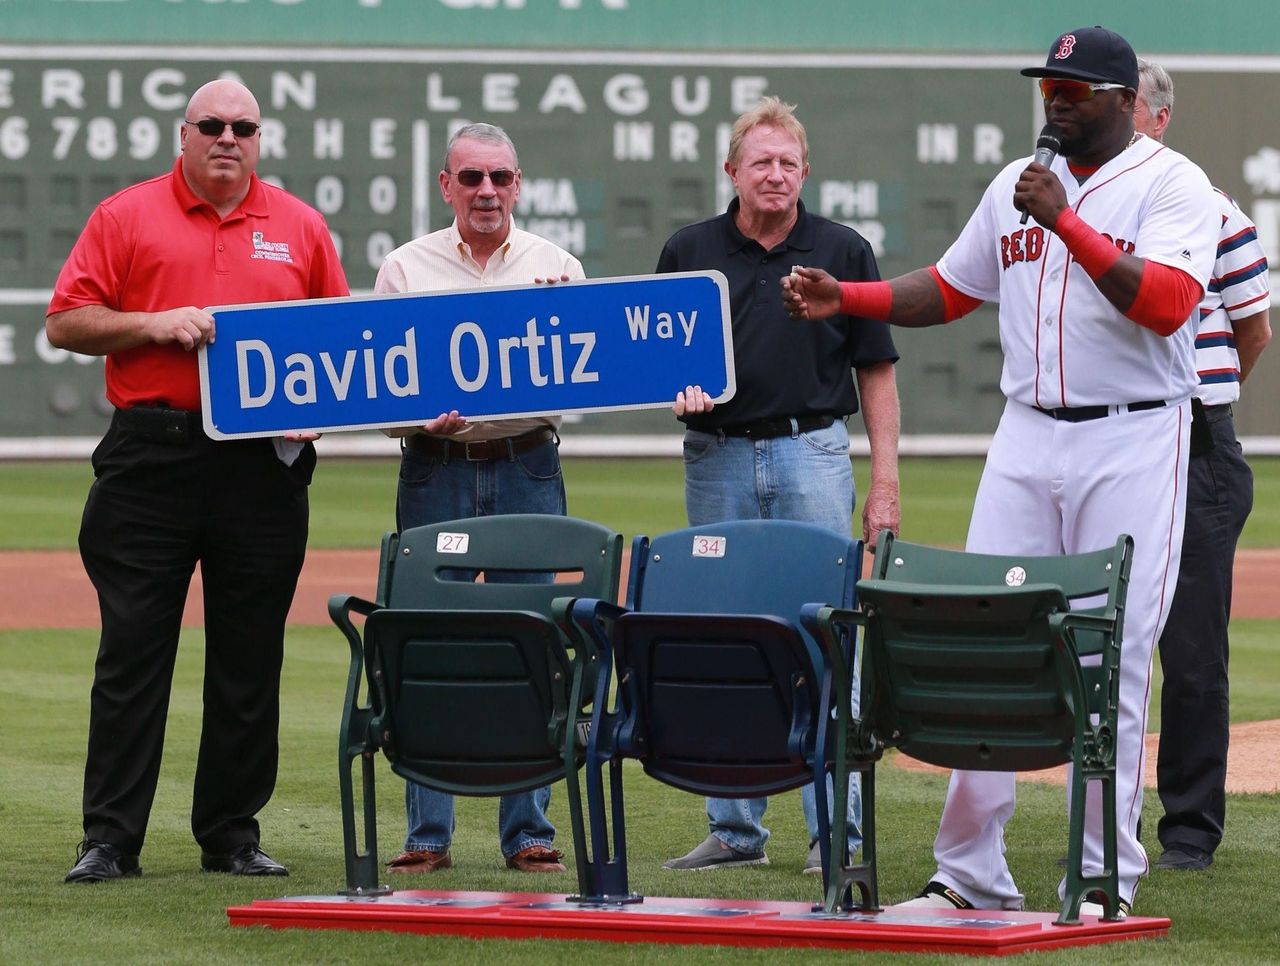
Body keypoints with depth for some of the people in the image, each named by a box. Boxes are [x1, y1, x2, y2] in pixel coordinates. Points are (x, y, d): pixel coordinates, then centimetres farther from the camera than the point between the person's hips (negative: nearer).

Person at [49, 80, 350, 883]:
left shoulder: (300, 227, 11)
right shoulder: (127, 217, 5)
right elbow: (66, 322, 2)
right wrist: (153, 324, -12)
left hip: (264, 463, 2)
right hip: (151, 457, -2)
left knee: (250, 659, 5)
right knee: (132, 650, -2)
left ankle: (233, 833, 13)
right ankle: (110, 839, 0)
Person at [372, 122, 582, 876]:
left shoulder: (558, 268, 9)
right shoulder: (406, 268, 7)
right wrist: (421, 420, -16)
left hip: (528, 467, 0)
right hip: (436, 468, 0)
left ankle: (530, 831, 5)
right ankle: (428, 833, 4)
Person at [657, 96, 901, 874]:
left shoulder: (843, 251, 5)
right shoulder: (690, 252, 8)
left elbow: (876, 370, 4)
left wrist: (886, 481, -3)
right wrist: (679, 390, -11)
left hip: (813, 452, -2)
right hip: (718, 458, 2)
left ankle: (836, 831, -2)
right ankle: (735, 829, 11)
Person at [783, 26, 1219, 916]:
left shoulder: (1172, 185, -6)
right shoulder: (1018, 186, 13)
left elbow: (1167, 302, -22)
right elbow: (950, 290, 22)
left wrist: (1065, 222, -27)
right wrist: (846, 298, 8)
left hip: (1132, 444, -6)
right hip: (1027, 439, 6)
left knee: (1112, 664, -5)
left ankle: (1107, 877, 3)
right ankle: (970, 871, 5)